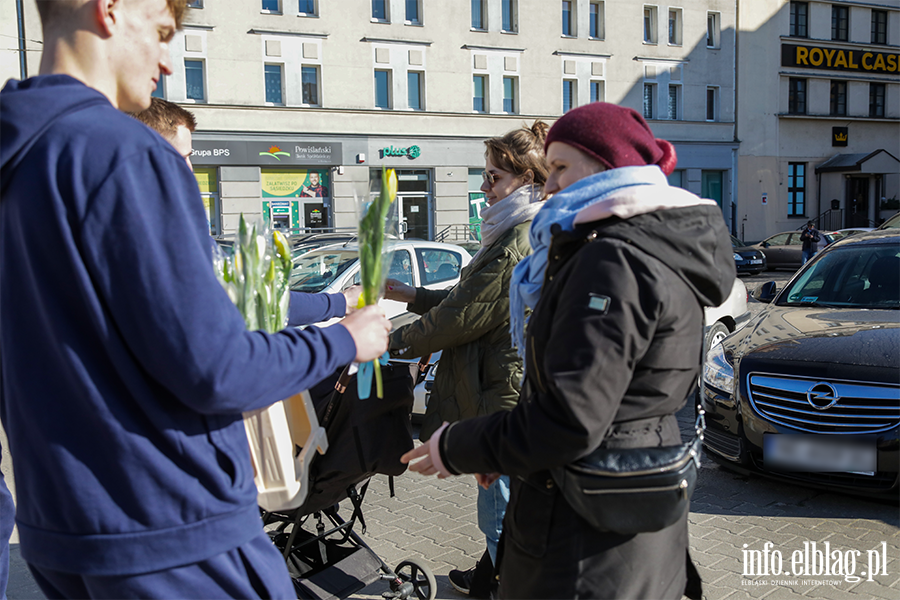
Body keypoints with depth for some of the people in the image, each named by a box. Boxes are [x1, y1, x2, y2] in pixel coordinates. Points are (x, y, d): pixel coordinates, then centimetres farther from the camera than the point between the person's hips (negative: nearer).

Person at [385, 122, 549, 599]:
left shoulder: (518, 244, -22)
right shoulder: (533, 235, 13)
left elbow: (461, 318, -19)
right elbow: (474, 300, 18)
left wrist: (392, 341, -7)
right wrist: (412, 295, 16)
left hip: (506, 396, -11)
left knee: (503, 513, 2)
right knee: (501, 510, 25)